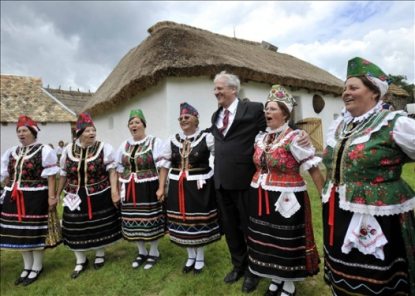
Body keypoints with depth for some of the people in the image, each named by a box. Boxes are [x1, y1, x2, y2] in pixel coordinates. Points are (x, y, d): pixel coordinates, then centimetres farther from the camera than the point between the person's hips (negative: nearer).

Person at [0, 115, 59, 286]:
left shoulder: (44, 151, -7)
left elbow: (50, 177, -10)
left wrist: (51, 197, -15)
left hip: (35, 197, -6)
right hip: (14, 198, 7)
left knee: (35, 231, 2)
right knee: (19, 232, 13)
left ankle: (37, 267, 20)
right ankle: (27, 266, 30)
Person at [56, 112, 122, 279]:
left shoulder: (104, 148, -8)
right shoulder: (68, 150, 2)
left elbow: (111, 171, -10)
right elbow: (63, 175, 11)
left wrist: (114, 191, -17)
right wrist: (57, 195, 15)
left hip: (100, 197, -2)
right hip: (76, 197, 3)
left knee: (99, 226, 11)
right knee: (76, 229, 10)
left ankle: (100, 255, 35)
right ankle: (81, 261, 31)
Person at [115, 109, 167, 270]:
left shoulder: (155, 142, -6)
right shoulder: (124, 145, 11)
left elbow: (162, 167, -11)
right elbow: (119, 169, 16)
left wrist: (161, 188, -17)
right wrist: (118, 189, 11)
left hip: (149, 189, -5)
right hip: (130, 190, 5)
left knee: (151, 220, 3)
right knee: (134, 221, 11)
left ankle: (154, 252, 25)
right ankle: (142, 252, 32)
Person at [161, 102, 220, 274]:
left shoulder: (206, 138, -6)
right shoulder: (173, 140, 7)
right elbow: (165, 163, 13)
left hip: (200, 185, -4)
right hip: (178, 186, 4)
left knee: (199, 221, 8)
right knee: (183, 221, 12)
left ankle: (200, 258, 30)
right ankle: (190, 256, 34)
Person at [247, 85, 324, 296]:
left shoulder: (294, 138, -13)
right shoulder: (260, 137, 6)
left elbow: (313, 169, -14)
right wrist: (256, 186, 17)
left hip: (286, 199, -6)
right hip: (261, 198, 7)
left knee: (287, 241, 9)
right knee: (267, 240, 17)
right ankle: (276, 279, 40)